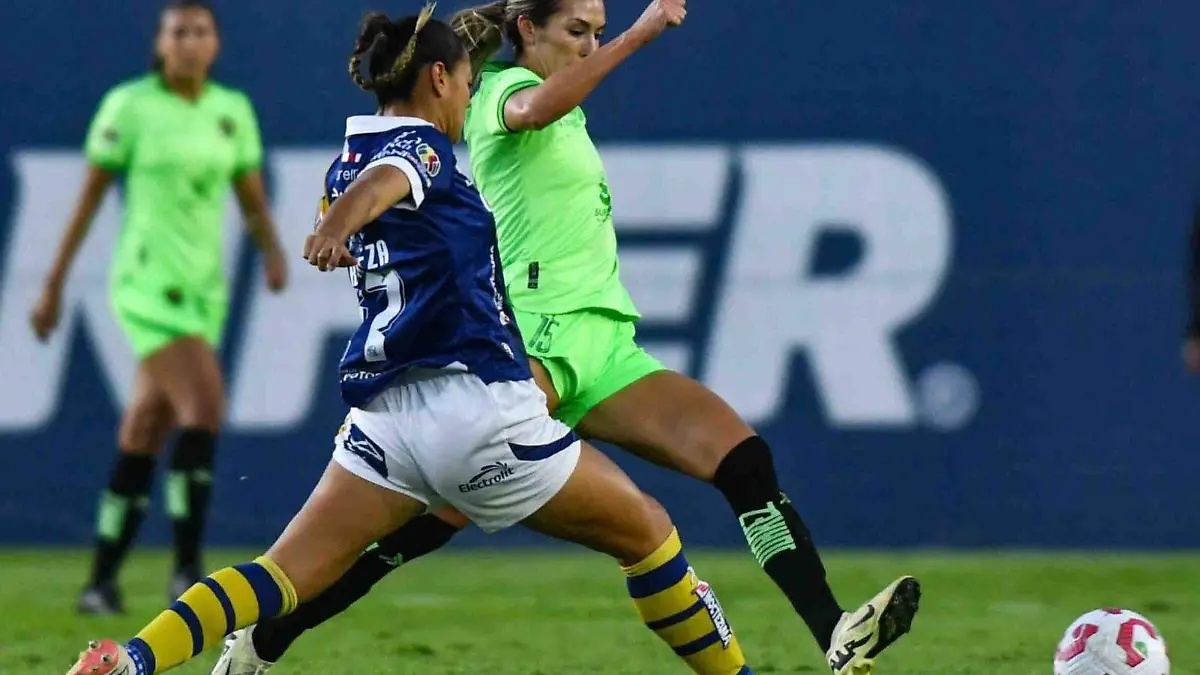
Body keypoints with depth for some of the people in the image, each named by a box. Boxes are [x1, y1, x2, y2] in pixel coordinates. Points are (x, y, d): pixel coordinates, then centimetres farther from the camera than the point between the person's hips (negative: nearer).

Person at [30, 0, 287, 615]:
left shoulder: (234, 110, 9)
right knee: (204, 404, -21)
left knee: (145, 437, 7)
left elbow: (253, 201, 10)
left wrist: (272, 254, -11)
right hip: (147, 280, -5)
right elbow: (89, 197, 0)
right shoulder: (128, 105, -4)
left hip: (203, 288, 5)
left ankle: (102, 581, 13)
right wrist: (54, 284, 2)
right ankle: (187, 570, -16)